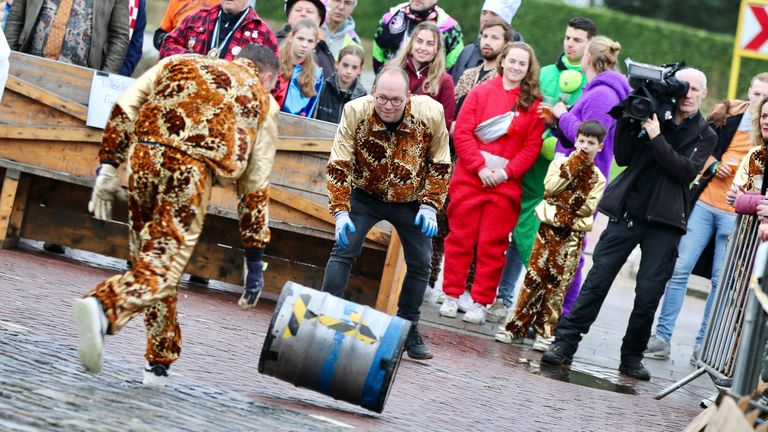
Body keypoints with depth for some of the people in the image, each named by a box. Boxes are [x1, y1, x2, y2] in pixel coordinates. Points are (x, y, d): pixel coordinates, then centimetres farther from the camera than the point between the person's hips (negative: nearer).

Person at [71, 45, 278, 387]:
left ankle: (159, 363, 21)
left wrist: (107, 165, 14)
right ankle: (103, 307, -37)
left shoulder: (180, 62, 31)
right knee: (161, 268, -8)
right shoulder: (262, 100, 26)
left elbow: (124, 109, 15)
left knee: (148, 255, 19)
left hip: (145, 153, 3)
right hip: (194, 166, -3)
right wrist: (254, 260, 23)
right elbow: (255, 189, 21)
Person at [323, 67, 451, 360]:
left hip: (410, 201, 1)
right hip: (365, 195, -1)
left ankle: (408, 330, 19)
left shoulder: (431, 113, -23)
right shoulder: (355, 112, -25)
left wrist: (429, 206, -12)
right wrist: (341, 212, -26)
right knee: (343, 249, -16)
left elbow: (440, 164, -8)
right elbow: (339, 166, -19)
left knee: (421, 263, 3)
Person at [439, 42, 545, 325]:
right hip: (470, 177, 0)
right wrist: (480, 167, -11)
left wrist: (506, 172, -11)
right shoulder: (481, 92, 3)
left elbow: (533, 146, 0)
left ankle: (480, 302, 6)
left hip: (505, 184, 0)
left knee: (492, 245, 1)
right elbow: (462, 133, -2)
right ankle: (451, 296, 12)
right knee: (460, 237, 4)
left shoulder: (534, 103, 4)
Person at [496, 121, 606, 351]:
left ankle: (545, 332, 5)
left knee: (558, 284, 0)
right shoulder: (560, 163, 7)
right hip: (550, 228, 0)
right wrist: (573, 167, -11)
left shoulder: (597, 178, 7)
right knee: (534, 278, -2)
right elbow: (550, 187, -11)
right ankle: (516, 326, 3)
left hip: (573, 236, 0)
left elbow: (588, 208, -4)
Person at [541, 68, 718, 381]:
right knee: (597, 280, -4)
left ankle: (632, 357, 12)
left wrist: (656, 137, -16)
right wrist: (628, 119, -8)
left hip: (664, 222, 0)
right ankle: (564, 344, -3)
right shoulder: (654, 115, 7)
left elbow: (686, 172, -10)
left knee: (648, 293, -1)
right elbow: (623, 158, 3)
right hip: (628, 212, 0)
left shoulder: (705, 136, 6)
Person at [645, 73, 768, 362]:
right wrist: (714, 165, -4)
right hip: (705, 202, 2)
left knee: (721, 281, 1)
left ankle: (703, 345, 10)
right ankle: (662, 338, 5)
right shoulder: (726, 116, 5)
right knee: (680, 268, -1)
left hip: (736, 213, -2)